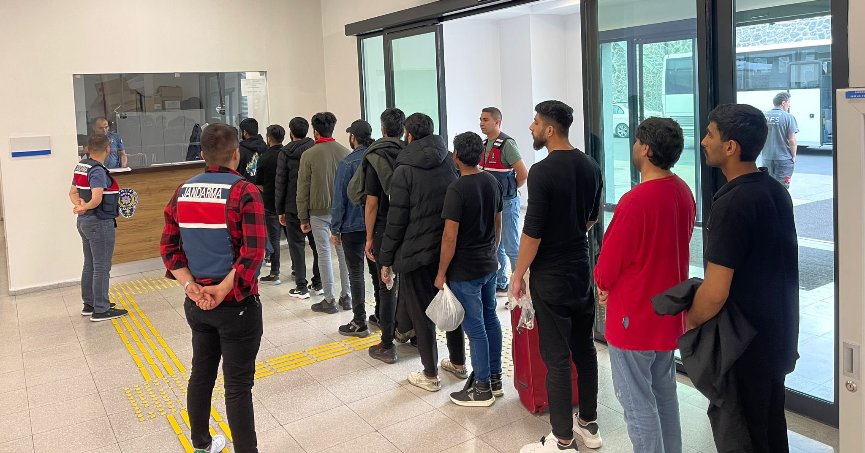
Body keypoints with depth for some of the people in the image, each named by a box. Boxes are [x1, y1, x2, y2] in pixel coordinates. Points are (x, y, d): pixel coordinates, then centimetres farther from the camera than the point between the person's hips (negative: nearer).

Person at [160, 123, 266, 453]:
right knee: (238, 385, 2)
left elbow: (168, 246, 3)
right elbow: (253, 253, -23)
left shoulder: (183, 192, 4)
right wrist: (222, 290, -17)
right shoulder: (244, 192, -15)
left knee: (201, 373, 21)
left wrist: (191, 286, -6)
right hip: (236, 303, -6)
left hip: (196, 302, 6)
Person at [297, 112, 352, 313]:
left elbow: (303, 189, -4)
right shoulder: (345, 152, 0)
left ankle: (329, 300, 7)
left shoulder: (309, 155, -7)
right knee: (344, 252, 9)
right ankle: (346, 296, 16)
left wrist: (303, 218, 3)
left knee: (324, 254, 3)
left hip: (319, 212, -3)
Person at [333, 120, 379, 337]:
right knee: (377, 270, 15)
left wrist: (335, 229, -4)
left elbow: (340, 199, -11)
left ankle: (359, 323, 6)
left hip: (353, 227, -5)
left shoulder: (347, 164, -13)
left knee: (356, 274, 2)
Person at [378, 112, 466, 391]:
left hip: (416, 253, -5)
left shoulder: (404, 170, -11)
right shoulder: (449, 163, 3)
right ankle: (458, 363, 32)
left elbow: (397, 220, -13)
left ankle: (430, 375, 16)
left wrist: (386, 260, -5)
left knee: (421, 313, 6)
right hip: (450, 250, 5)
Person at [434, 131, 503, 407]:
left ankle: (482, 389, 13)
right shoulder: (492, 182, 3)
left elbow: (450, 237, -20)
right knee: (490, 319, 17)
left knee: (475, 327, 1)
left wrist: (441, 273, -11)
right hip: (489, 265, 8)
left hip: (465, 271, -8)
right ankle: (495, 378, 29)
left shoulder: (457, 189, -20)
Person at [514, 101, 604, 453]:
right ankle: (589, 424, 28)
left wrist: (518, 274, -7)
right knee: (584, 348, 16)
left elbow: (532, 231, -18)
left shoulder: (542, 172, -19)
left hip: (551, 275, -7)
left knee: (556, 357, 0)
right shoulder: (591, 167, 5)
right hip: (582, 268, 7)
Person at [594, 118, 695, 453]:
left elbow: (608, 263, -17)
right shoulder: (683, 192, 0)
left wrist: (603, 284, 3)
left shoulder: (635, 202, -26)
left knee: (637, 402, 5)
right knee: (665, 393, 21)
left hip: (634, 316, -8)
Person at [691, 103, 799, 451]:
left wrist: (689, 322, -8)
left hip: (744, 344, -8)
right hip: (778, 335, 8)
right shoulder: (776, 191, 3)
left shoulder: (733, 204, -24)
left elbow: (715, 293, -26)